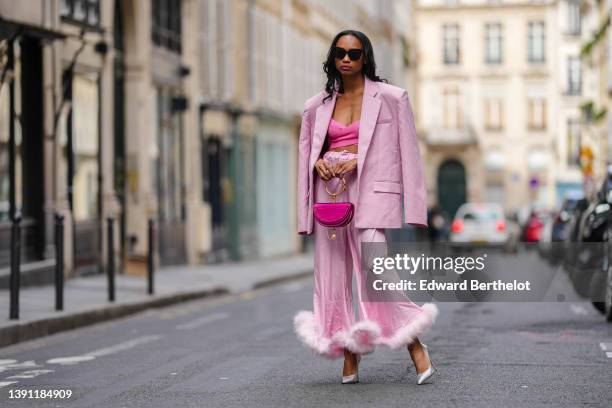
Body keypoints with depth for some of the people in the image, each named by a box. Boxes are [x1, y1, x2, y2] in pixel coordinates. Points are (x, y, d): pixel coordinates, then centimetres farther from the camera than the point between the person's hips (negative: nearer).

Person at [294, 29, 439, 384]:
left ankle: (416, 347, -5)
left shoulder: (391, 98, 4)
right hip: (329, 192, 4)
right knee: (333, 278, 1)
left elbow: (408, 154, 3)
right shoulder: (316, 106, 14)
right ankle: (349, 359, 10)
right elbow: (305, 156, 20)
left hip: (370, 192, -4)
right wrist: (318, 163, -2)